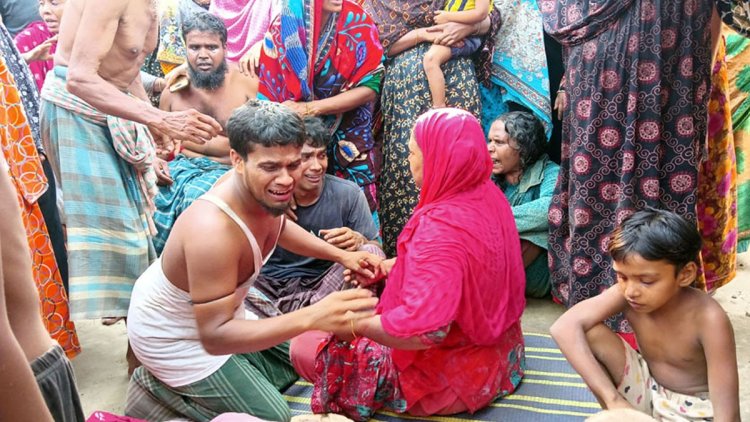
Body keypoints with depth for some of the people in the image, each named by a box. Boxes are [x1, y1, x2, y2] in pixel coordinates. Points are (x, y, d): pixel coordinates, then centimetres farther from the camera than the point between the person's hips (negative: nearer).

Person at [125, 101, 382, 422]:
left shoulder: (261, 188, -16)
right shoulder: (213, 232, -42)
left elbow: (278, 227, 8)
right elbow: (215, 337, -39)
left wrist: (341, 255, -2)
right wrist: (311, 317, -50)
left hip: (214, 315, 8)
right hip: (172, 336, -8)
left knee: (293, 362, 22)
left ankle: (178, 382, 20)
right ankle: (162, 389, 8)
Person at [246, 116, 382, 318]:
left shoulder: (349, 195, -7)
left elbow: (376, 252, -3)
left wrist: (358, 241, -26)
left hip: (325, 285, 1)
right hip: (270, 284, 0)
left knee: (370, 252, -24)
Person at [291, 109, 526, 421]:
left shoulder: (440, 227, -33)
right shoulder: (487, 194, -4)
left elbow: (422, 330, -38)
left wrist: (354, 323, -22)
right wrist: (393, 265, 3)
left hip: (453, 377, -9)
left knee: (304, 345, -1)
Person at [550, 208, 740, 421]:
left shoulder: (708, 319, -28)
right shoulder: (625, 293, -21)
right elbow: (564, 328, -32)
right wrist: (614, 400, -35)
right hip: (645, 388, 5)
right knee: (587, 332, -18)